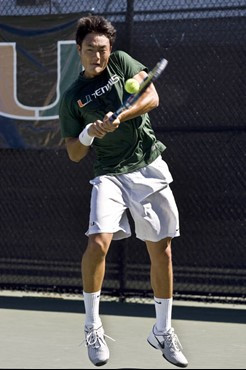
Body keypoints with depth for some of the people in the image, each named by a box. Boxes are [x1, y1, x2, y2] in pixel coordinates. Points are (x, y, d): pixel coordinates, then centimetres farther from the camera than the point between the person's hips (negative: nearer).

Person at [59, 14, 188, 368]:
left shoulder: (122, 62, 7)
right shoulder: (72, 98, 6)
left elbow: (152, 97, -7)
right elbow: (74, 154, 8)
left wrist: (118, 117, -21)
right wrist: (89, 133, -13)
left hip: (150, 169, 1)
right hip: (111, 174, -1)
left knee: (162, 251, 5)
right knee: (98, 241, -23)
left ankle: (163, 332, 21)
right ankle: (92, 326, -6)